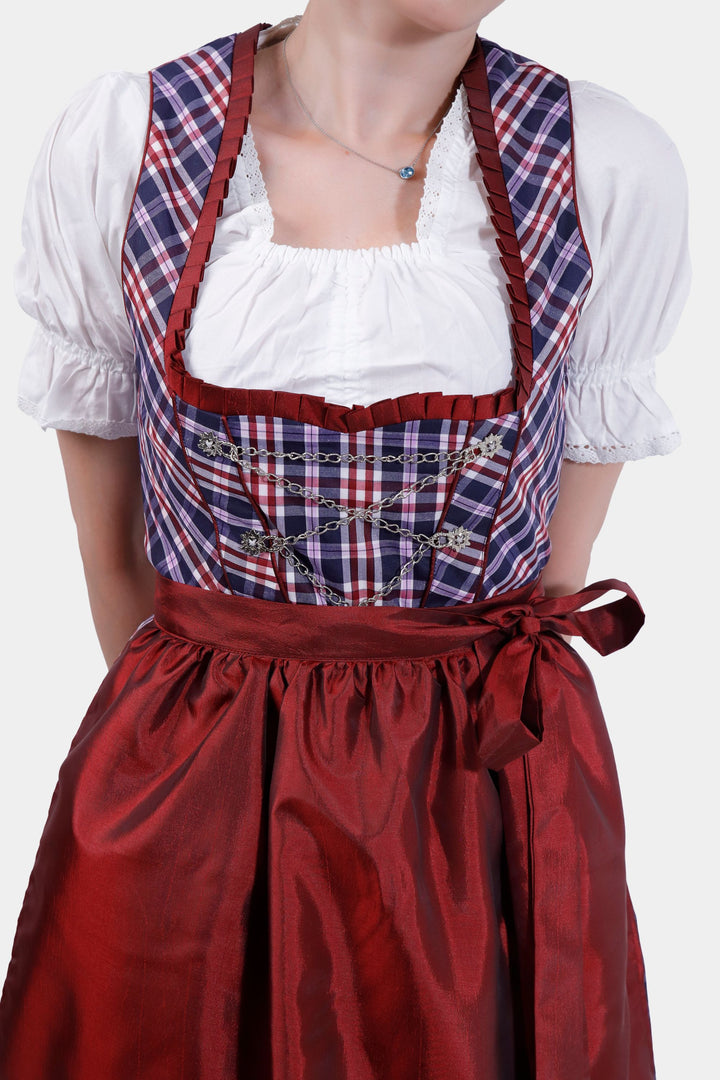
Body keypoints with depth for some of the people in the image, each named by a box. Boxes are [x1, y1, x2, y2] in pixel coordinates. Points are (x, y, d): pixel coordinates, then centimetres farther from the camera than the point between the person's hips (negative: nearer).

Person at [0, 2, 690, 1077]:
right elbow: (110, 554, 4)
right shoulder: (113, 142, -8)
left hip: (499, 783, 1)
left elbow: (556, 575, 3)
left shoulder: (620, 171, -8)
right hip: (182, 780, 1)